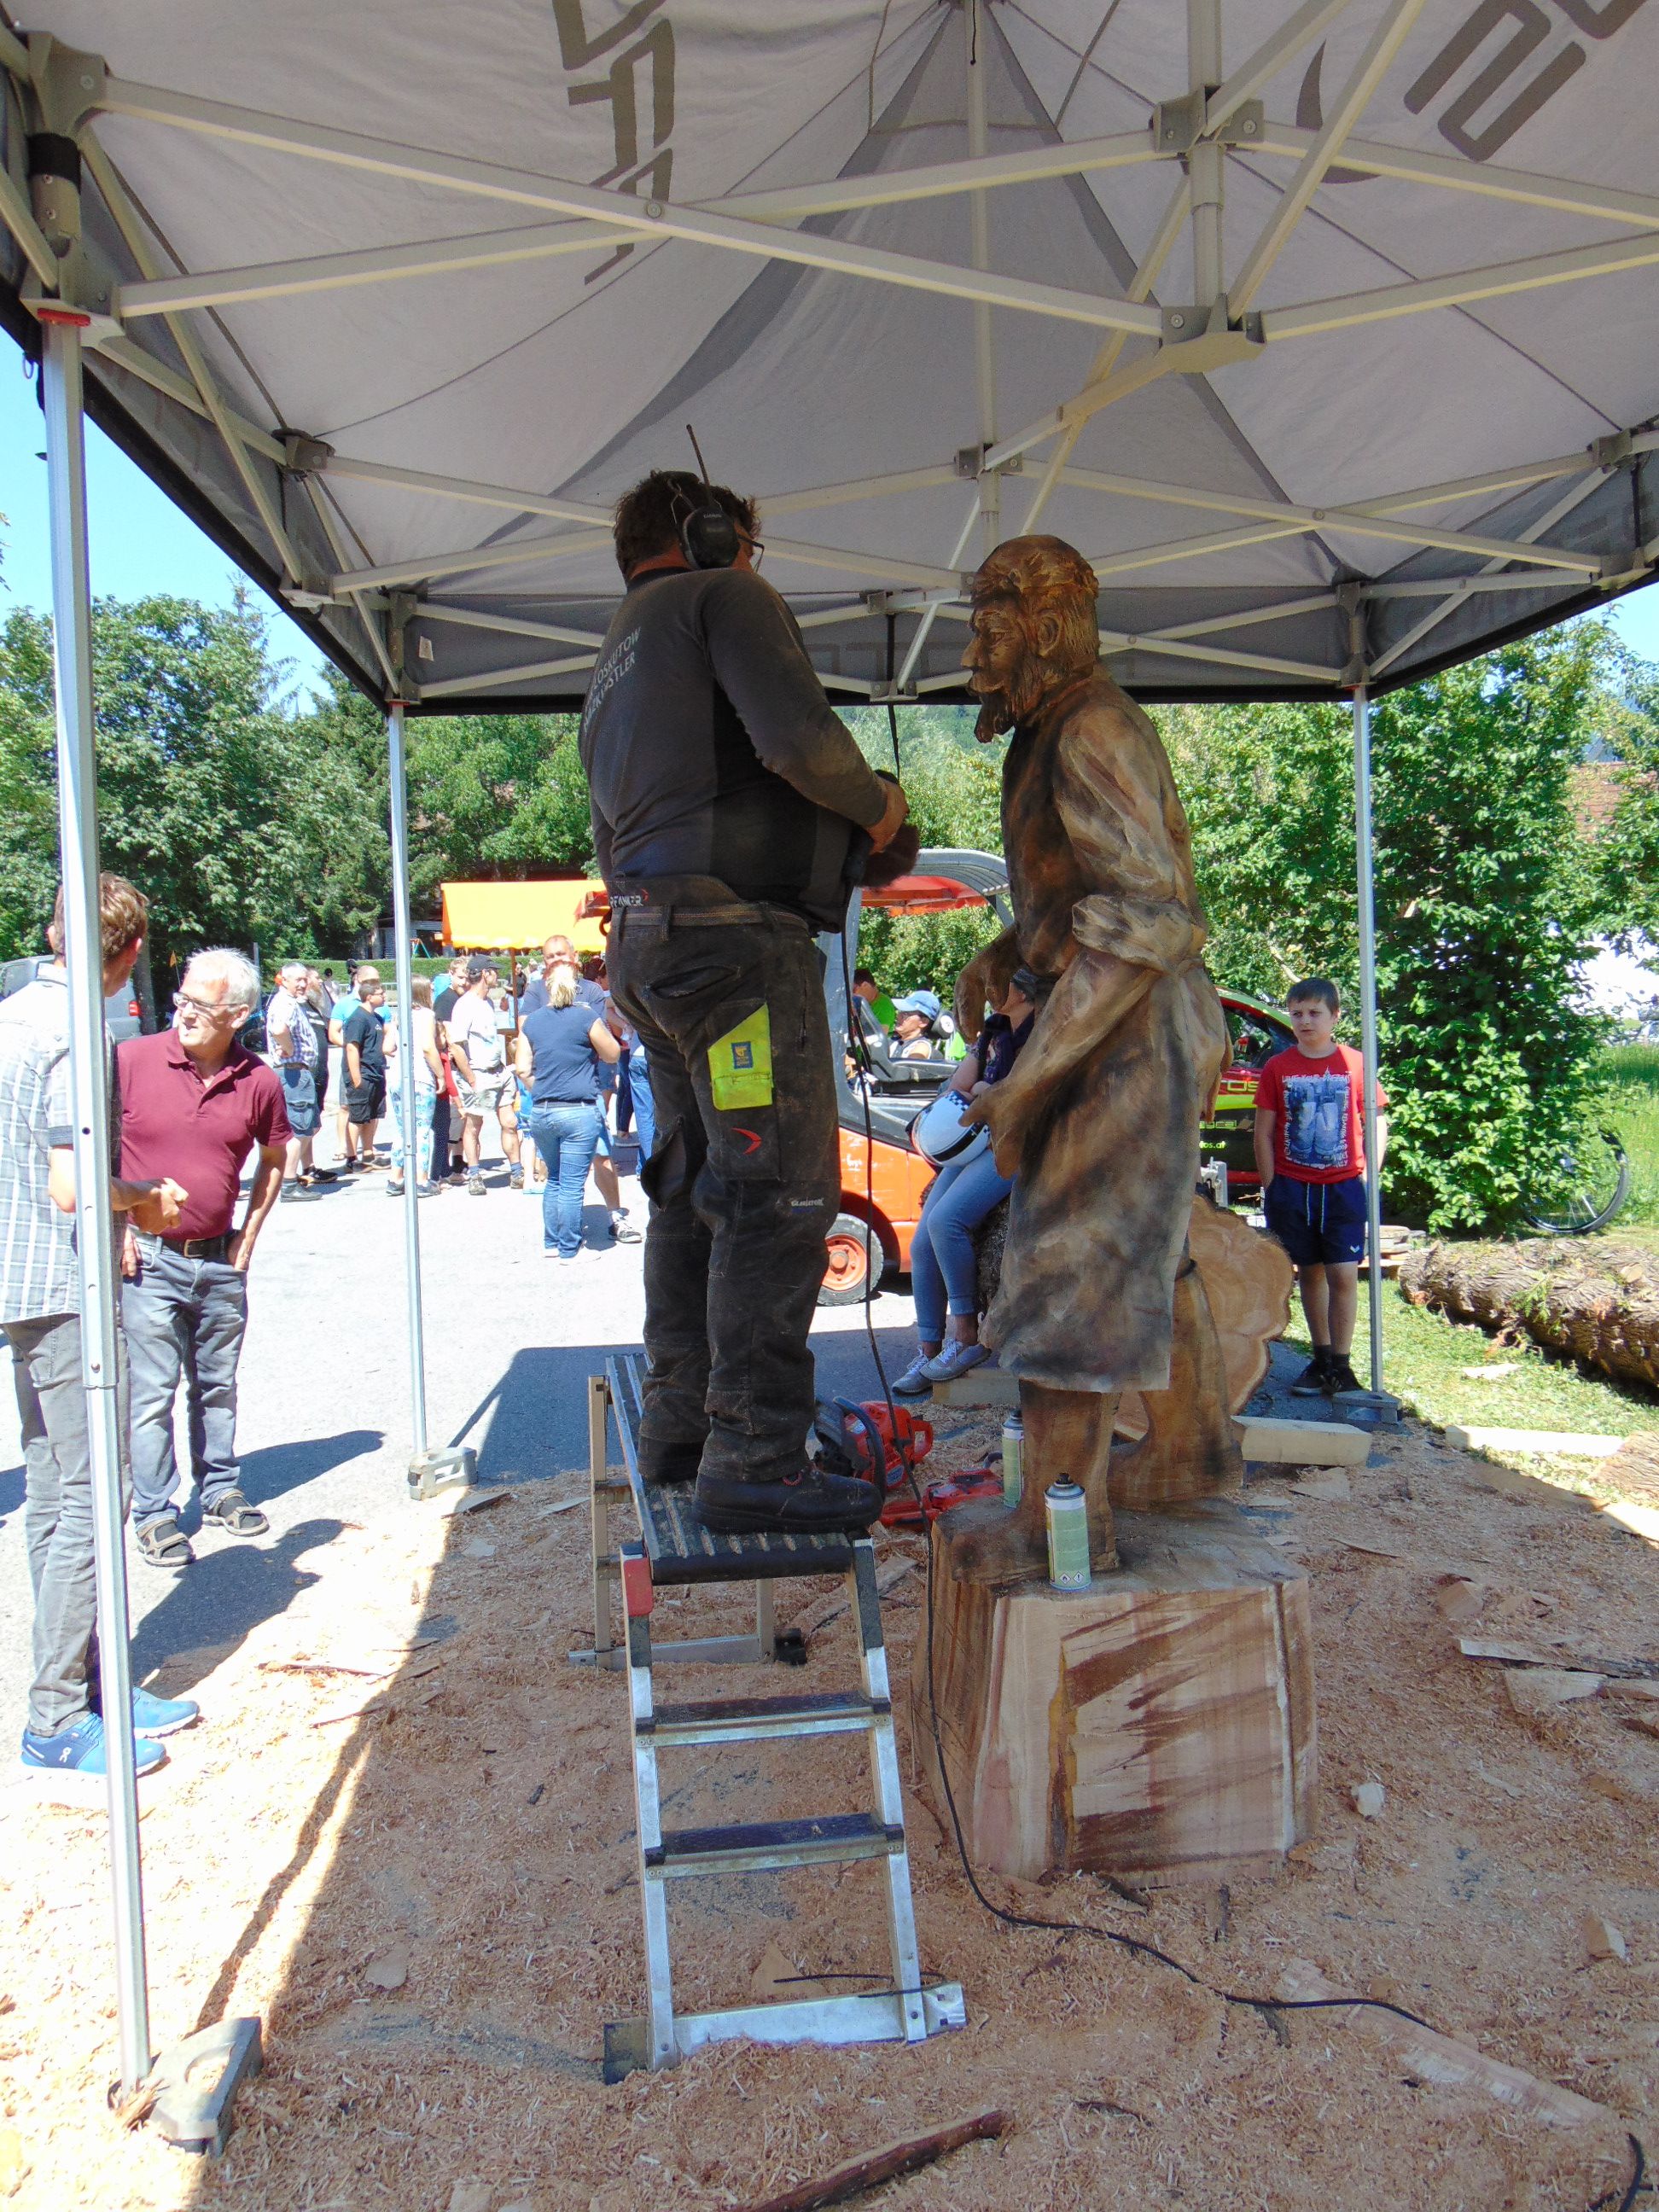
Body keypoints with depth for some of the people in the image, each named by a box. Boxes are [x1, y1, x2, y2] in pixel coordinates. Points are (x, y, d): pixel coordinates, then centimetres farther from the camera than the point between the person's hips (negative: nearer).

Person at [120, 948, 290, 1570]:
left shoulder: (260, 1082, -3)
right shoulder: (132, 1059, -10)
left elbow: (273, 1162, 14)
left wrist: (249, 1234, 7)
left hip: (221, 1261, 3)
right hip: (148, 1257, -3)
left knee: (217, 1385, 16)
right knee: (152, 1394, 2)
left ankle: (220, 1490, 31)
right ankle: (154, 1515, 15)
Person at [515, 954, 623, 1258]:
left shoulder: (531, 1021, 5)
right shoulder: (587, 1019, -8)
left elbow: (522, 1068, 7)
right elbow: (612, 1055, 3)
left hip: (541, 1112, 5)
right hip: (579, 1112, -5)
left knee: (554, 1179, 20)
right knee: (572, 1185, 0)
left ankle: (551, 1243, 25)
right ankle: (569, 1249, 6)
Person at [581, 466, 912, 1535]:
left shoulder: (615, 665, 29)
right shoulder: (724, 599, 2)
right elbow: (796, 734, -17)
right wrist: (875, 802, 2)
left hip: (650, 944, 10)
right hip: (737, 936, -10)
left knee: (696, 1194, 13)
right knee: (778, 1197, -11)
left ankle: (680, 1427, 20)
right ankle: (753, 1463, -11)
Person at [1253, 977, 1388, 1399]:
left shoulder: (1355, 1065, -1)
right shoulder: (1277, 1068, 2)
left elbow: (1377, 1124, 5)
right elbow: (1264, 1132, 4)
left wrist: (1368, 1177, -3)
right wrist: (1271, 1188, -1)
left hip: (1344, 1186, -1)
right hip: (1292, 1186, 1)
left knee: (1344, 1273, -5)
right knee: (1310, 1273, 8)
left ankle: (1341, 1364, 4)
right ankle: (1321, 1359, 18)